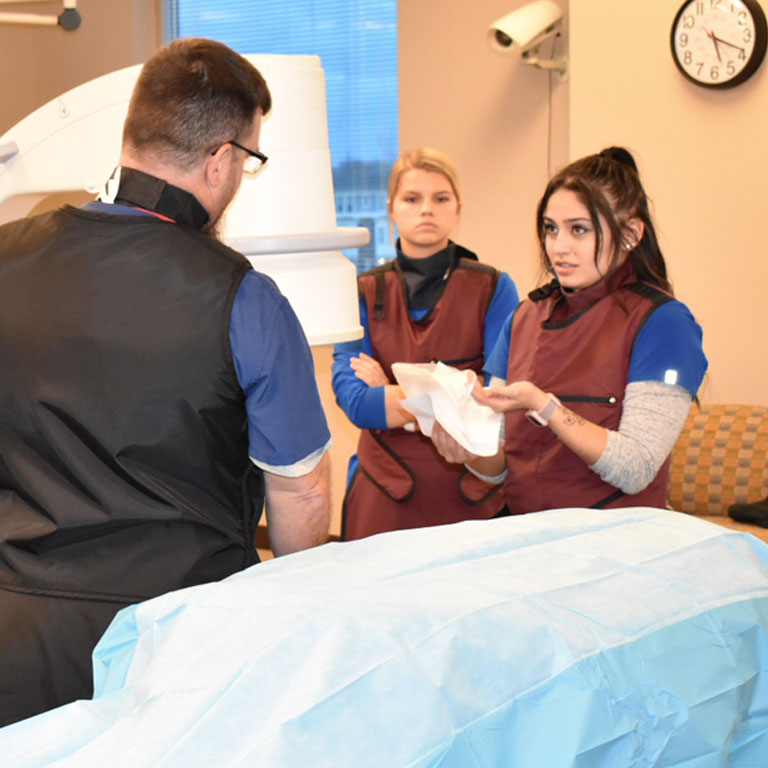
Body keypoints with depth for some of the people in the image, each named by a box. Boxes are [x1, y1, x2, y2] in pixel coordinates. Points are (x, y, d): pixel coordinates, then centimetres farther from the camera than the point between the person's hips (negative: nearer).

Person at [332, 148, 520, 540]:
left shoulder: (494, 289, 2)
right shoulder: (364, 294, 6)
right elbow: (351, 395, -8)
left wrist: (390, 396, -11)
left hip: (472, 492, -1)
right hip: (384, 491, 1)